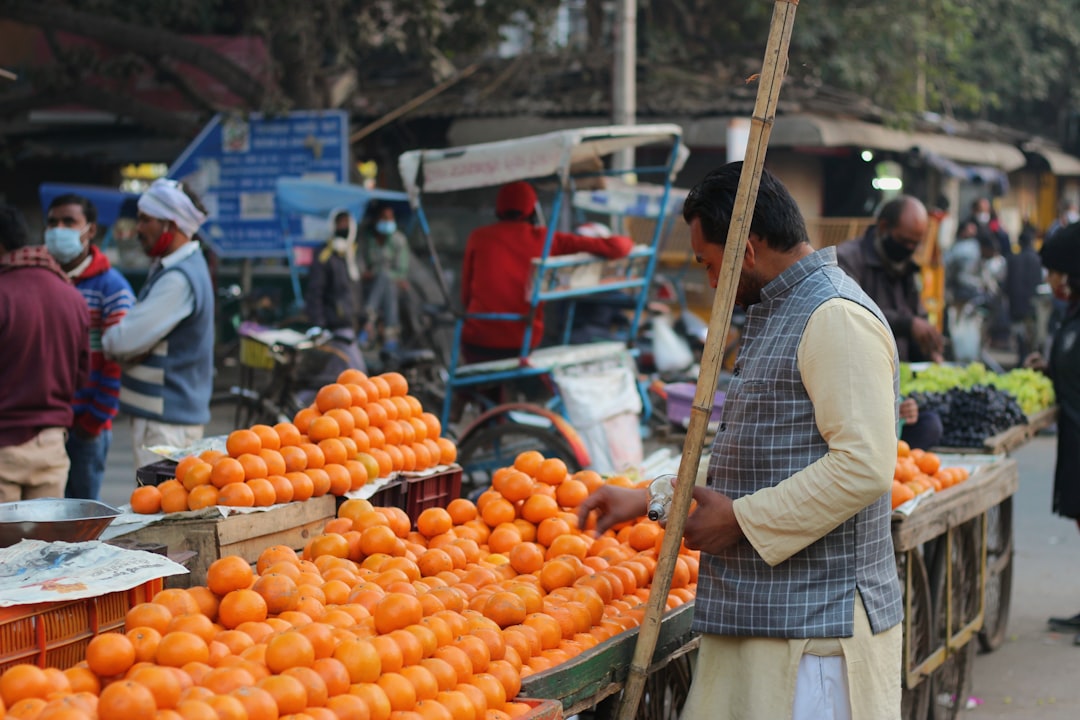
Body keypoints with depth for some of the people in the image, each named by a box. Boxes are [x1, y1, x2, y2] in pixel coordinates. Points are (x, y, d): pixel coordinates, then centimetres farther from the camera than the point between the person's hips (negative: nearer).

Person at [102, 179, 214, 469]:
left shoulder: (179, 279, -20)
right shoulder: (168, 269, 15)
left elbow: (126, 342, -22)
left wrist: (107, 338, 0)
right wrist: (118, 333, -7)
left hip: (166, 421, -10)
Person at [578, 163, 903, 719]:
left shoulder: (837, 319, -15)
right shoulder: (774, 316, 20)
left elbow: (863, 466, -25)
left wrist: (742, 518, -18)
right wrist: (648, 501, 23)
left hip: (815, 618, -10)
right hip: (754, 612, 10)